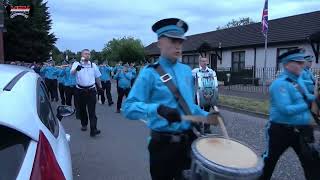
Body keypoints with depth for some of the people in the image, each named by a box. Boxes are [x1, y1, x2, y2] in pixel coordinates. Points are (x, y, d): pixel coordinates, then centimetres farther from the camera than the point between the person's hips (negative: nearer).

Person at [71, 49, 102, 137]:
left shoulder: (93, 65, 8)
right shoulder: (77, 64, 0)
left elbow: (97, 77, 16)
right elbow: (72, 73, -20)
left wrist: (100, 87, 15)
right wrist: (76, 69, -41)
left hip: (91, 90, 0)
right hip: (80, 90, 0)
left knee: (92, 110, -7)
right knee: (81, 109, 13)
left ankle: (93, 130, -11)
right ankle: (84, 124, 34)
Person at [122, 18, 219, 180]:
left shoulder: (186, 70, 6)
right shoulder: (149, 73, -13)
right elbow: (128, 108, -22)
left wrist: (206, 115, 1)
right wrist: (158, 109, -36)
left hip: (189, 141, 6)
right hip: (163, 144, -5)